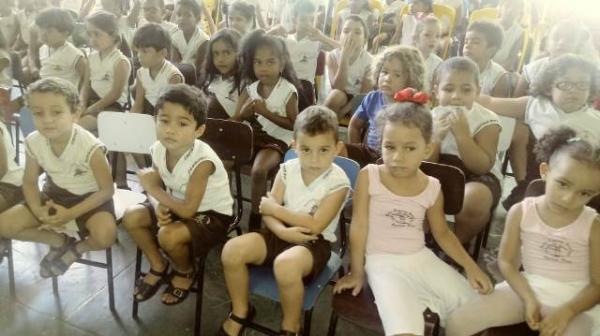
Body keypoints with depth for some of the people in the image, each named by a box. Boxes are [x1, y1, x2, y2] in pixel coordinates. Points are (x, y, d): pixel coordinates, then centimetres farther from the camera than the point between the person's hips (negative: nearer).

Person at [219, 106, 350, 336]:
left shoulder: (338, 181, -15)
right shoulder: (287, 169, -1)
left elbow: (315, 225, -21)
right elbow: (268, 211, -2)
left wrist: (274, 209, -14)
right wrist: (283, 230, -24)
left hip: (314, 242, -4)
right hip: (282, 234, 5)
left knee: (285, 265, -38)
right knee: (232, 250, -18)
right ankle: (240, 312, 9)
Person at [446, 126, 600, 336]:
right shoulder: (521, 212, -6)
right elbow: (506, 261, -3)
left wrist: (566, 312, -19)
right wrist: (529, 299, -15)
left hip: (573, 300, -1)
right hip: (525, 287, 1)